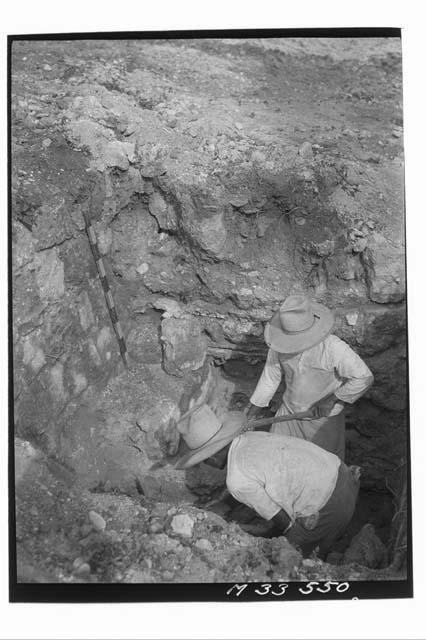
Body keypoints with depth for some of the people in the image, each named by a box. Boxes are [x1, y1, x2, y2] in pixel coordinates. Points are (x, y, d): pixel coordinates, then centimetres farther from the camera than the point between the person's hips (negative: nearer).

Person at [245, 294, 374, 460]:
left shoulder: (333, 347, -29)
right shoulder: (283, 342, -15)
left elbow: (363, 377, -26)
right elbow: (272, 373, 0)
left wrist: (332, 399, -25)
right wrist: (256, 403, 6)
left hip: (324, 417, -4)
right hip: (290, 411, 4)